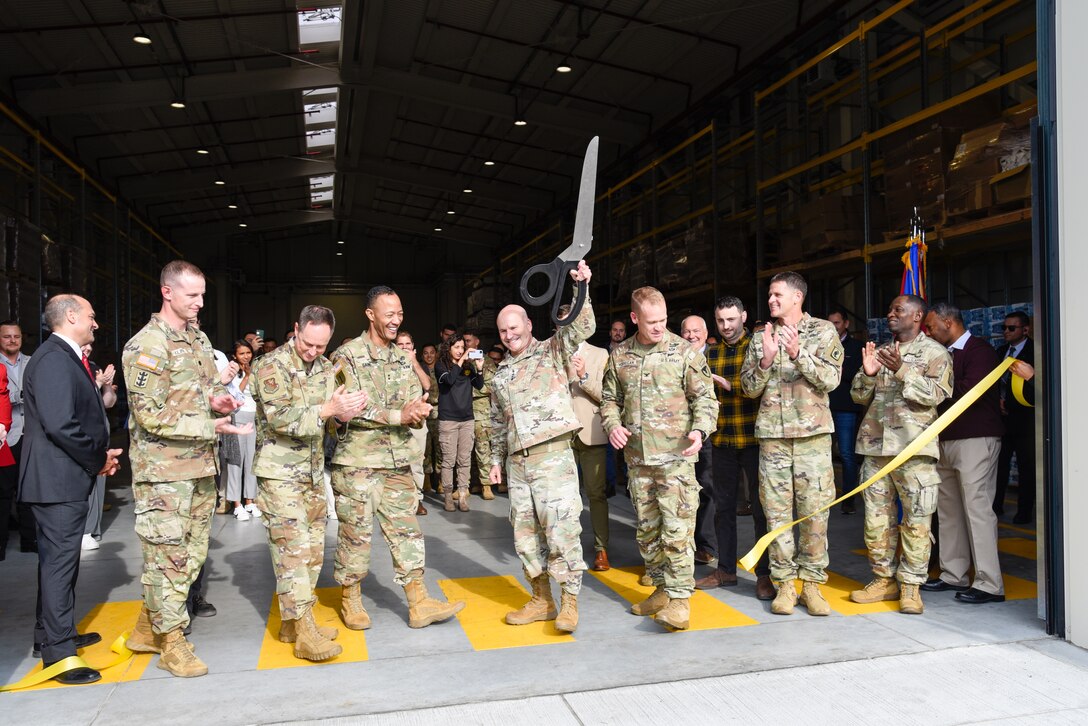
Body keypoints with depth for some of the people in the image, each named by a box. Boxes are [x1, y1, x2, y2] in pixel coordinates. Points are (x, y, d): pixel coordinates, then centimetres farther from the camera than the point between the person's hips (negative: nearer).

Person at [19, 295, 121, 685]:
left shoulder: (69, 358, 14)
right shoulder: (54, 359, -19)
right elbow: (60, 424, -27)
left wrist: (100, 454, 5)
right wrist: (98, 458, -15)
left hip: (67, 478, 11)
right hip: (59, 479, -11)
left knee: (58, 558, 19)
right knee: (60, 560, -5)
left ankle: (52, 634, 33)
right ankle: (58, 652, 3)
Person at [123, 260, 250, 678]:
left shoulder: (198, 338, 12)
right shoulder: (146, 346, -13)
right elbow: (152, 416, -18)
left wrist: (216, 398, 0)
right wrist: (211, 427, -22)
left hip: (201, 465, 8)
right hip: (164, 469, -8)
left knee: (192, 553, 14)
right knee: (169, 555, 0)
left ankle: (147, 629, 30)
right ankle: (172, 644, 14)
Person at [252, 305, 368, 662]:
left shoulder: (325, 367, 8)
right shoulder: (272, 365, -13)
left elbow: (334, 413, 9)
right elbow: (281, 418, -22)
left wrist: (346, 410, -15)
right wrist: (329, 410, -30)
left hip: (313, 471, 7)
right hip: (280, 472, -7)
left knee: (313, 548, 10)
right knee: (294, 548, -9)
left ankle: (292, 622, 23)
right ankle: (305, 635, -5)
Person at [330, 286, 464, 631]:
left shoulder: (402, 359, 12)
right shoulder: (347, 356, -7)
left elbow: (417, 400, 12)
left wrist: (419, 409, -13)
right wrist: (398, 415, -19)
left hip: (397, 461, 6)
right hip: (357, 461, -5)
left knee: (406, 530, 6)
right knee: (355, 533, 5)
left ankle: (419, 604, 12)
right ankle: (350, 599, 23)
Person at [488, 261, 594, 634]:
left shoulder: (552, 351, 3)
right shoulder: (500, 374, 19)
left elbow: (580, 327, -13)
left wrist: (582, 288, -27)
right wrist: (496, 459, 19)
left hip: (553, 454, -6)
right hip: (517, 461, 6)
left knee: (561, 526, -8)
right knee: (525, 530, 9)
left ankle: (570, 601, 2)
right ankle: (542, 599, 21)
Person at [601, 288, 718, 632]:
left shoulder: (684, 351, -3)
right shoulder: (619, 355, 8)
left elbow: (705, 397, -1)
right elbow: (610, 398, 16)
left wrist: (699, 429, -18)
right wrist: (613, 424, -3)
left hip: (675, 455, -4)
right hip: (637, 457, 5)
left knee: (676, 529, -8)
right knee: (646, 529, 13)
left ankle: (679, 600, 2)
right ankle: (661, 589, 27)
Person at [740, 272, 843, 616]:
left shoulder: (823, 331, 5)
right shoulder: (761, 336, 12)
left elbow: (830, 379, -5)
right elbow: (749, 388, 7)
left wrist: (798, 353, -18)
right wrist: (766, 360, -10)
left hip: (813, 432, -2)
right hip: (772, 433, 2)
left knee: (814, 509, -1)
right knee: (777, 510, 2)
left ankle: (812, 582, 11)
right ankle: (785, 584, 11)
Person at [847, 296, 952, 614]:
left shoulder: (934, 352, 3)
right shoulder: (880, 352, 19)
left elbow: (935, 394, -11)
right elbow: (859, 396, 14)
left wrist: (902, 371, -20)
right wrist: (868, 373, -5)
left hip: (913, 445, -5)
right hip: (876, 444, 6)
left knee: (916, 518, -3)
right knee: (877, 516, 8)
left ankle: (911, 584, 6)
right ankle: (884, 579, 18)